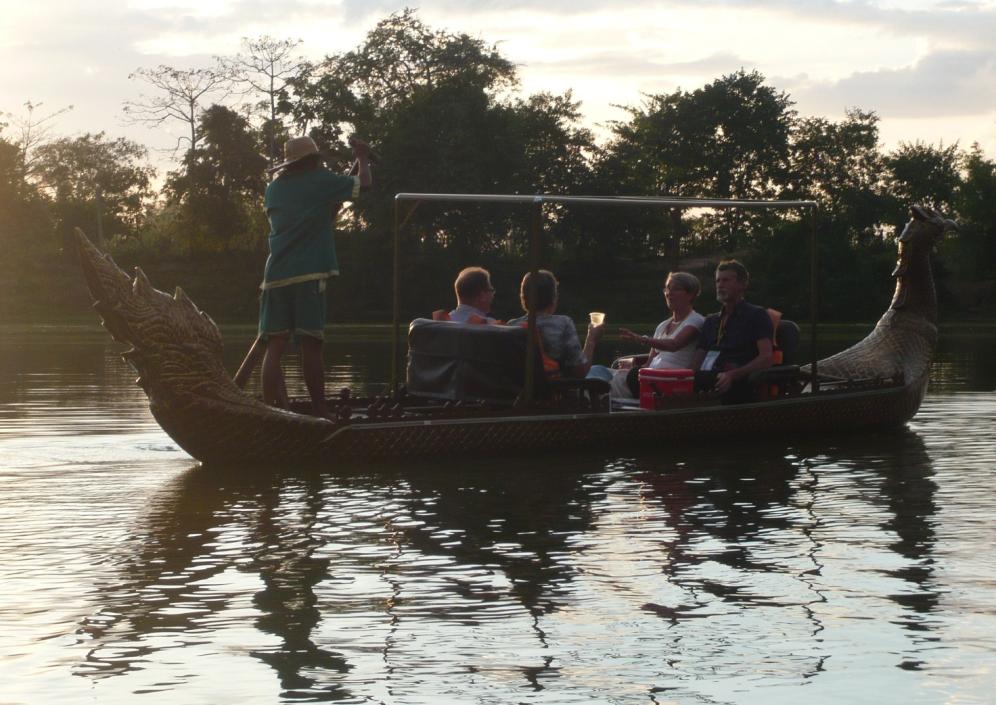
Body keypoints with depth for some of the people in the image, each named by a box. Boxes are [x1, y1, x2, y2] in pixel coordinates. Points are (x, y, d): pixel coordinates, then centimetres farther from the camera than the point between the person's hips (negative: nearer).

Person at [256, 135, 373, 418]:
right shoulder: (320, 181, 3)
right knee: (310, 344, -2)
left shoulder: (274, 188, 18)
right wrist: (362, 159, 27)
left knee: (274, 346, 0)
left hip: (276, 275, 4)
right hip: (308, 274, -4)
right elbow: (364, 183, 10)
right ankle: (319, 411, 1)